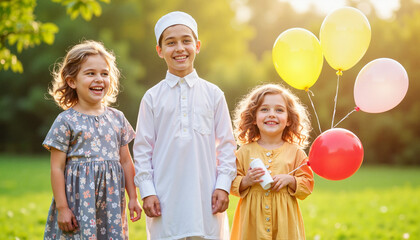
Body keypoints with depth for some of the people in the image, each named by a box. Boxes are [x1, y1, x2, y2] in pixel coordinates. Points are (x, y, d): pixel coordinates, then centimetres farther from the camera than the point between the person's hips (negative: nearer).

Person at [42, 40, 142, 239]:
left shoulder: (117, 118, 8)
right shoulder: (66, 121, -5)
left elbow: (126, 162, 13)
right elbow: (57, 168, -5)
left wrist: (133, 198, 10)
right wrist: (62, 207, -8)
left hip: (111, 201, 4)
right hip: (78, 201, -4)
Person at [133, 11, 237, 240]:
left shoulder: (213, 94, 5)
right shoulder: (152, 97, 3)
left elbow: (227, 144, 7)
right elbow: (142, 149, 5)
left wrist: (223, 185, -1)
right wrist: (147, 191, -2)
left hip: (205, 196, 1)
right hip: (165, 197, 0)